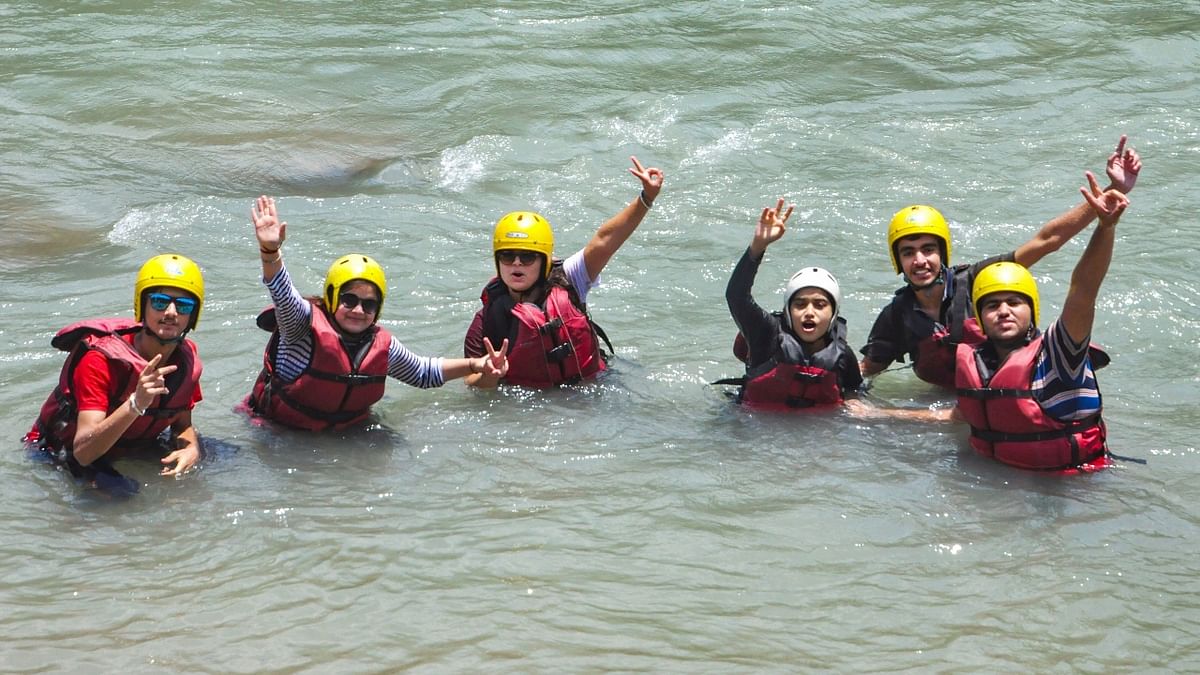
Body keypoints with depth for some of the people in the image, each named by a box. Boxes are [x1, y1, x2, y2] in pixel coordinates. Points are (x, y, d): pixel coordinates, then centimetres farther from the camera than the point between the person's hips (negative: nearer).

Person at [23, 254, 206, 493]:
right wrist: (136, 404, -51)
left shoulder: (186, 358, -9)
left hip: (132, 451, 7)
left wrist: (191, 450, -21)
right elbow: (83, 451, -38)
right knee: (121, 489, -38)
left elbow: (183, 424, 4)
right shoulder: (101, 360, -29)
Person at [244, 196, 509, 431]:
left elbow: (423, 373, 15)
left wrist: (475, 365, 3)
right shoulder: (307, 325, -20)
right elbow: (283, 294, -41)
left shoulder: (383, 346, -3)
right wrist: (270, 251, -61)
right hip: (277, 430, -5)